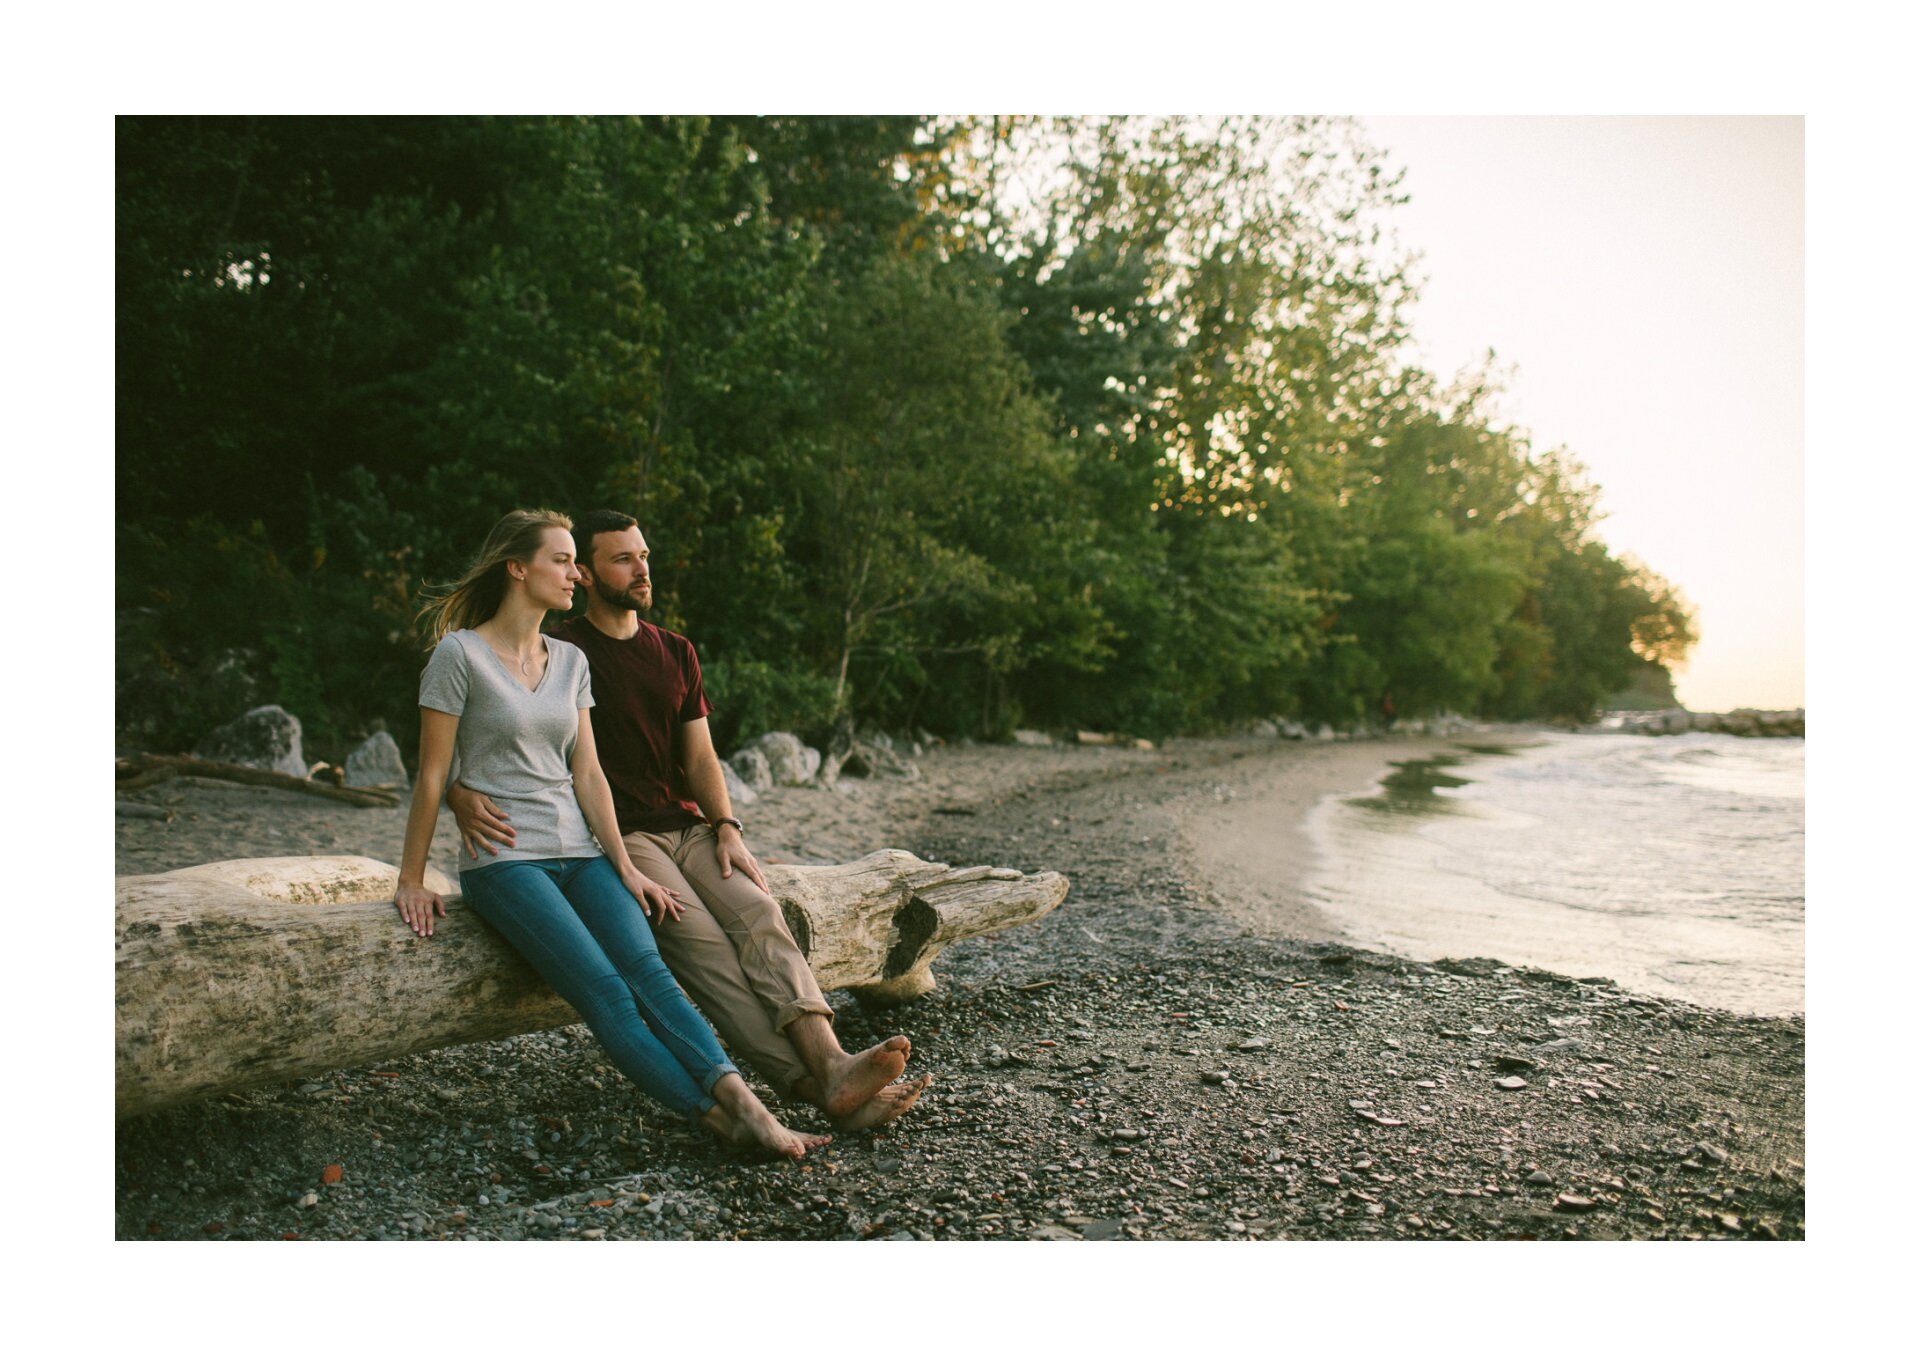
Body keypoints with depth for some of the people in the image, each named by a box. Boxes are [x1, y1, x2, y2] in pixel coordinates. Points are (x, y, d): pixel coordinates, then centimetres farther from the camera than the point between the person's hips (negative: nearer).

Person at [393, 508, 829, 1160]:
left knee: (648, 971, -21)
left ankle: (739, 1100, -38)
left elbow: (586, 772, 10)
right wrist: (411, 880, 0)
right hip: (504, 860, -5)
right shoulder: (460, 653, -3)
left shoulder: (571, 660, 14)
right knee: (603, 989, -24)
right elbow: (431, 776, -1)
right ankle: (719, 1118, -33)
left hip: (581, 853, 5)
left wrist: (624, 866, 2)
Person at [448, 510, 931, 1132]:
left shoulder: (675, 653, 19)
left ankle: (831, 1065, -41)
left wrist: (725, 826, -4)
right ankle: (812, 1086, -39)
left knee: (759, 914, -24)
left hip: (689, 825, 5)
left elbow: (700, 758, 15)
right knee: (698, 937, -29)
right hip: (617, 836, -5)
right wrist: (460, 793, -27)